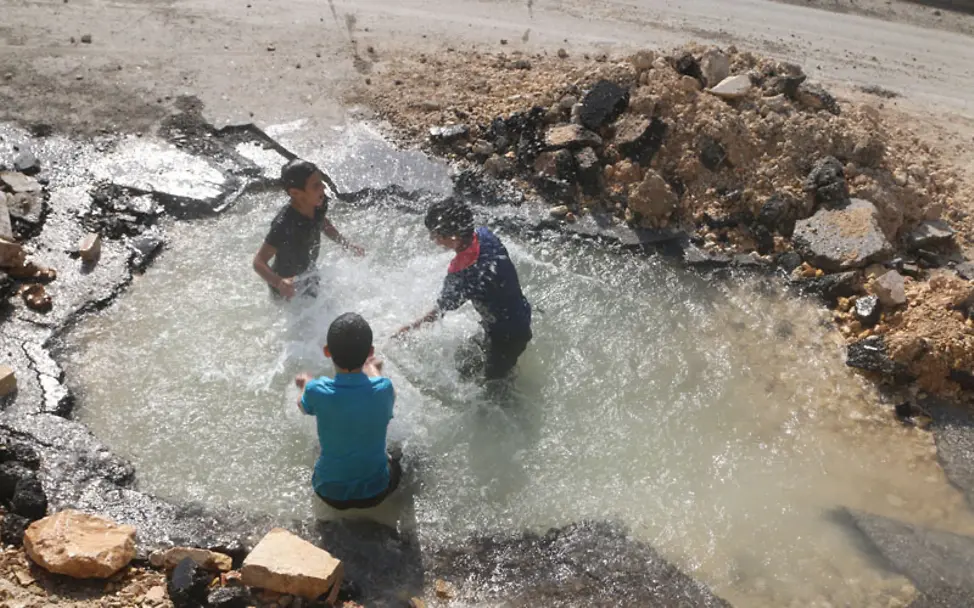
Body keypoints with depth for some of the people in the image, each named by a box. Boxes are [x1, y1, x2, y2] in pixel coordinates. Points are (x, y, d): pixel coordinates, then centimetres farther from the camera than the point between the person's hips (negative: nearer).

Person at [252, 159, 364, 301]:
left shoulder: (319, 205, -19)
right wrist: (279, 282, -53)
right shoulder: (284, 225, -39)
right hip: (290, 288, -6)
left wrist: (347, 245, 2)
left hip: (308, 276, 7)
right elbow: (259, 261, -36)